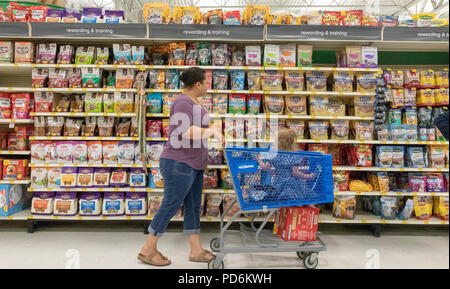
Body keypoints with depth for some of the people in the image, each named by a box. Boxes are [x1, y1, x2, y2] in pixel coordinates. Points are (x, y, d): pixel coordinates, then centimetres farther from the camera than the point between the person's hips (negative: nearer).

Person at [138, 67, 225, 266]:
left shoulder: (193, 102, 16)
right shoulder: (183, 102, -15)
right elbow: (186, 131, -27)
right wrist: (212, 132, -20)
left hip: (194, 164, 10)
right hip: (179, 163, -10)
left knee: (193, 207, 12)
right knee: (171, 205, -2)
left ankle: (196, 251, 21)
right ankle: (148, 250, 12)